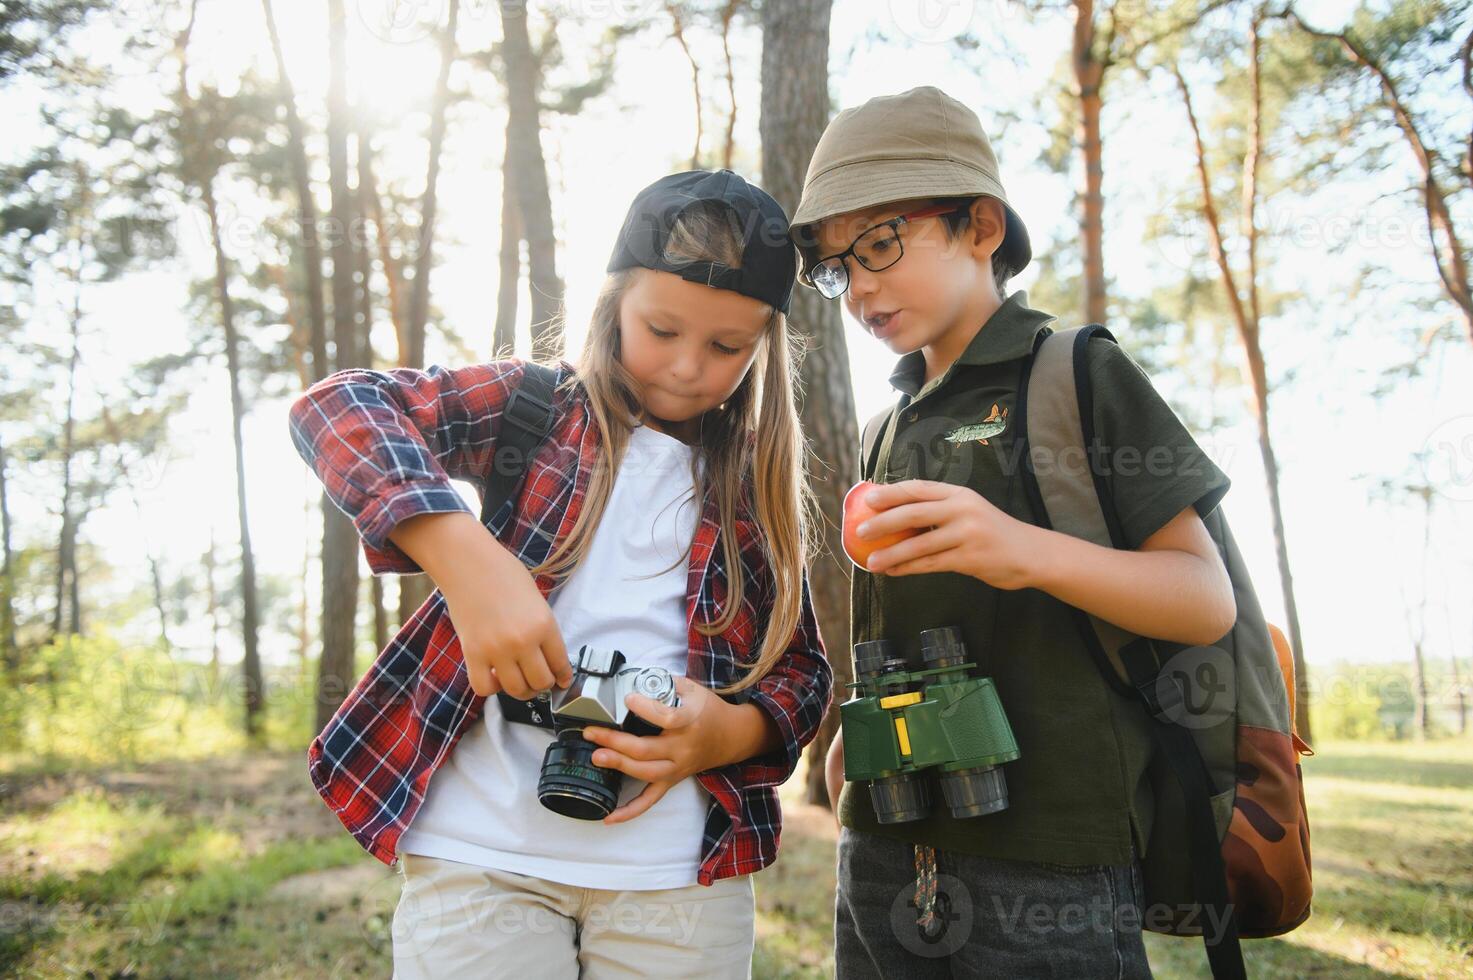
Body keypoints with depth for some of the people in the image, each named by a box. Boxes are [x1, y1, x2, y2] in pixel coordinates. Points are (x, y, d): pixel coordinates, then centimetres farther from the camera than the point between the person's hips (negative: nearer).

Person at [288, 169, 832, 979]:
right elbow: (335, 408, -12)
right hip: (479, 854, -2)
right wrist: (469, 562, -28)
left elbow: (802, 670, 11)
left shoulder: (759, 483, 10)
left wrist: (730, 731, -12)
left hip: (679, 872, 3)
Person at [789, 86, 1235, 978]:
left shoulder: (1077, 374, -3)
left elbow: (1208, 599, -10)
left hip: (1048, 864, -6)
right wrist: (853, 734, 8)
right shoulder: (893, 428, 15)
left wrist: (1027, 551, -25)